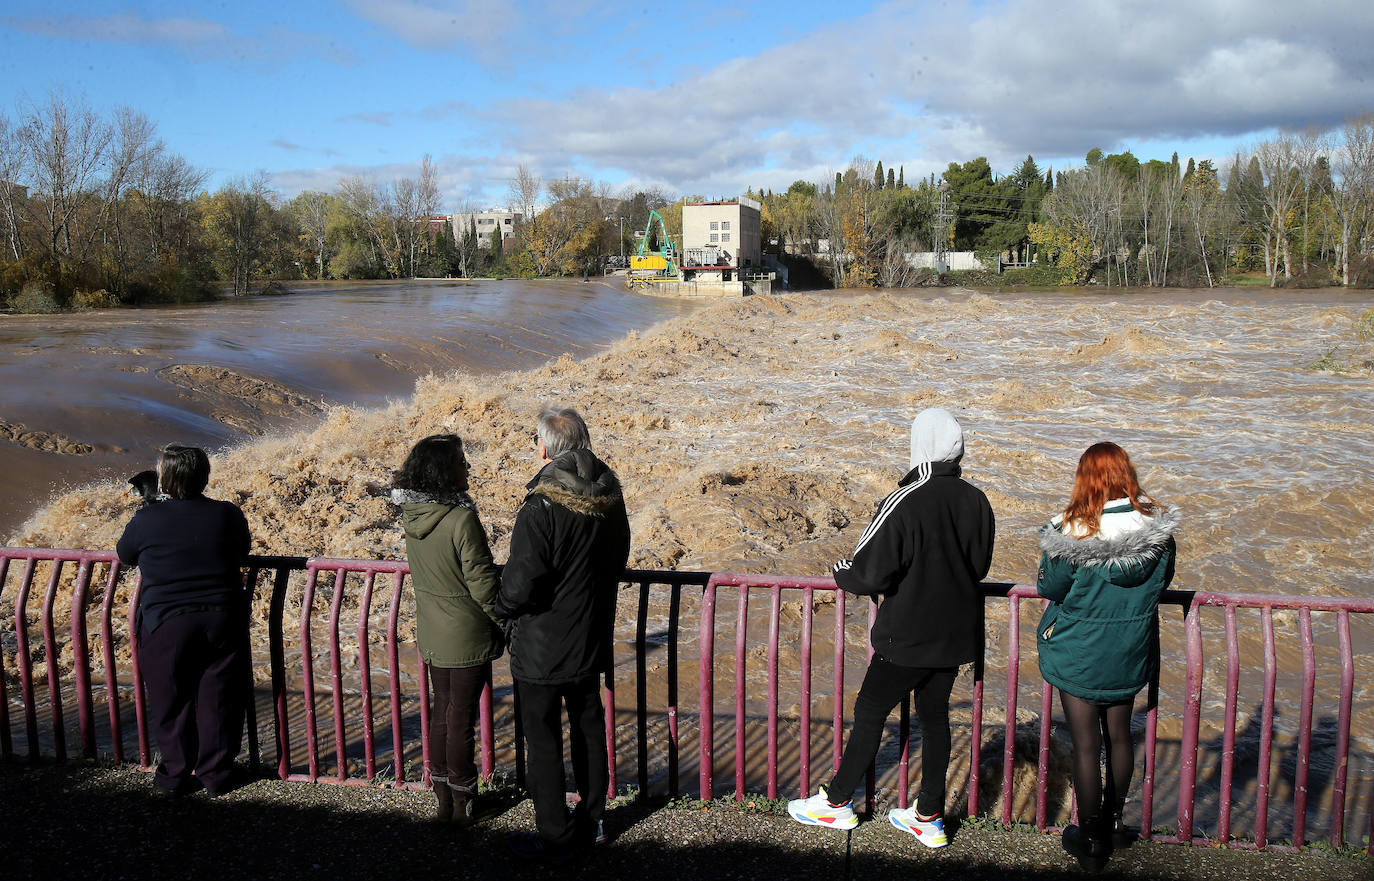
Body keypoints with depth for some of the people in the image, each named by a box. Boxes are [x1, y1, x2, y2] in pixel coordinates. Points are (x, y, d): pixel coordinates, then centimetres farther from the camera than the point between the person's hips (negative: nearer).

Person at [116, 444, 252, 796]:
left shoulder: (147, 519, -7)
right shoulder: (228, 514, -4)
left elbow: (124, 555, 11)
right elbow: (244, 553, 13)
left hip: (166, 625, -1)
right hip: (222, 620, 1)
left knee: (170, 702, 13)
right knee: (219, 699, 12)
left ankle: (176, 774, 23)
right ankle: (216, 773, 20)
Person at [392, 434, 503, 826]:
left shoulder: (411, 515, -3)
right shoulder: (462, 519, -25)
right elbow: (482, 584, -21)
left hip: (432, 632, 6)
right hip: (468, 636, -6)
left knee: (441, 709, 19)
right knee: (461, 718, 7)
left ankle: (442, 799, 31)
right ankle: (462, 804, 23)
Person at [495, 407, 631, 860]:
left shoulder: (540, 510, -27)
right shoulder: (610, 499, -4)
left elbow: (520, 588, -25)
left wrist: (499, 603, -4)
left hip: (541, 649, -7)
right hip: (592, 640, 7)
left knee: (543, 742, 9)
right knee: (589, 728, 20)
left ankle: (554, 836, 21)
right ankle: (591, 820, 34)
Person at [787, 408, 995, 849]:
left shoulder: (904, 503, -22)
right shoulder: (977, 501, -2)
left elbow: (869, 573, -20)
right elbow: (979, 566, 11)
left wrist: (840, 572, 0)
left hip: (908, 637, -6)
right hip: (958, 633, 6)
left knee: (869, 712, 8)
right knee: (934, 715, 16)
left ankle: (837, 803, 22)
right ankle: (929, 818, 24)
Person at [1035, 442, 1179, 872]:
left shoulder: (1073, 532, -23)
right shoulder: (1158, 526, -11)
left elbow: (1050, 587, -12)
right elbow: (1162, 580, 4)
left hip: (1079, 654, -4)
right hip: (1131, 654, 4)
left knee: (1086, 745, 9)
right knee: (1119, 735, 22)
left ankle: (1090, 841, 23)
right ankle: (1113, 823, 39)